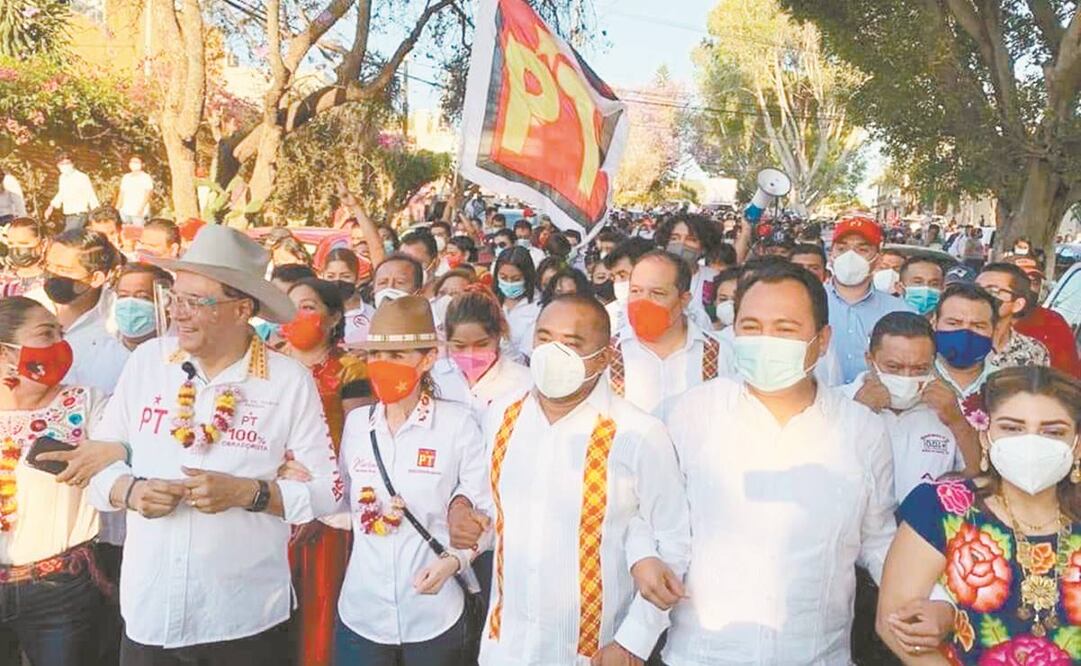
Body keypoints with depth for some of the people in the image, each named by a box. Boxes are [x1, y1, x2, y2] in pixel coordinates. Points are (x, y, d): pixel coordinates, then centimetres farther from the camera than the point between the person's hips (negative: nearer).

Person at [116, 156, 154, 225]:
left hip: (139, 213, -5)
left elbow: (148, 194, -9)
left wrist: (141, 208, -21)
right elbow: (122, 193, 19)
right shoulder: (126, 177, 16)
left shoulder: (146, 177, -1)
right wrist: (117, 208, 11)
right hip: (125, 212, 5)